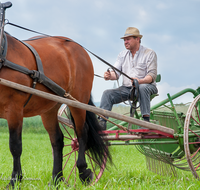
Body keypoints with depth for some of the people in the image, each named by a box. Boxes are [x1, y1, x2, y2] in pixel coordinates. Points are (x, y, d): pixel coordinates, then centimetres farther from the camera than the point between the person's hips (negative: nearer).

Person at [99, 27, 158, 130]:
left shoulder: (149, 53, -1)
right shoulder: (122, 55, 15)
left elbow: (152, 75, -11)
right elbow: (116, 72, 6)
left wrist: (140, 81, -32)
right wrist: (110, 76, -20)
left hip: (146, 85, -4)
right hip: (126, 88, 4)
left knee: (142, 88, -39)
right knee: (107, 93, -18)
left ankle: (146, 120, -38)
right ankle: (102, 122, -24)